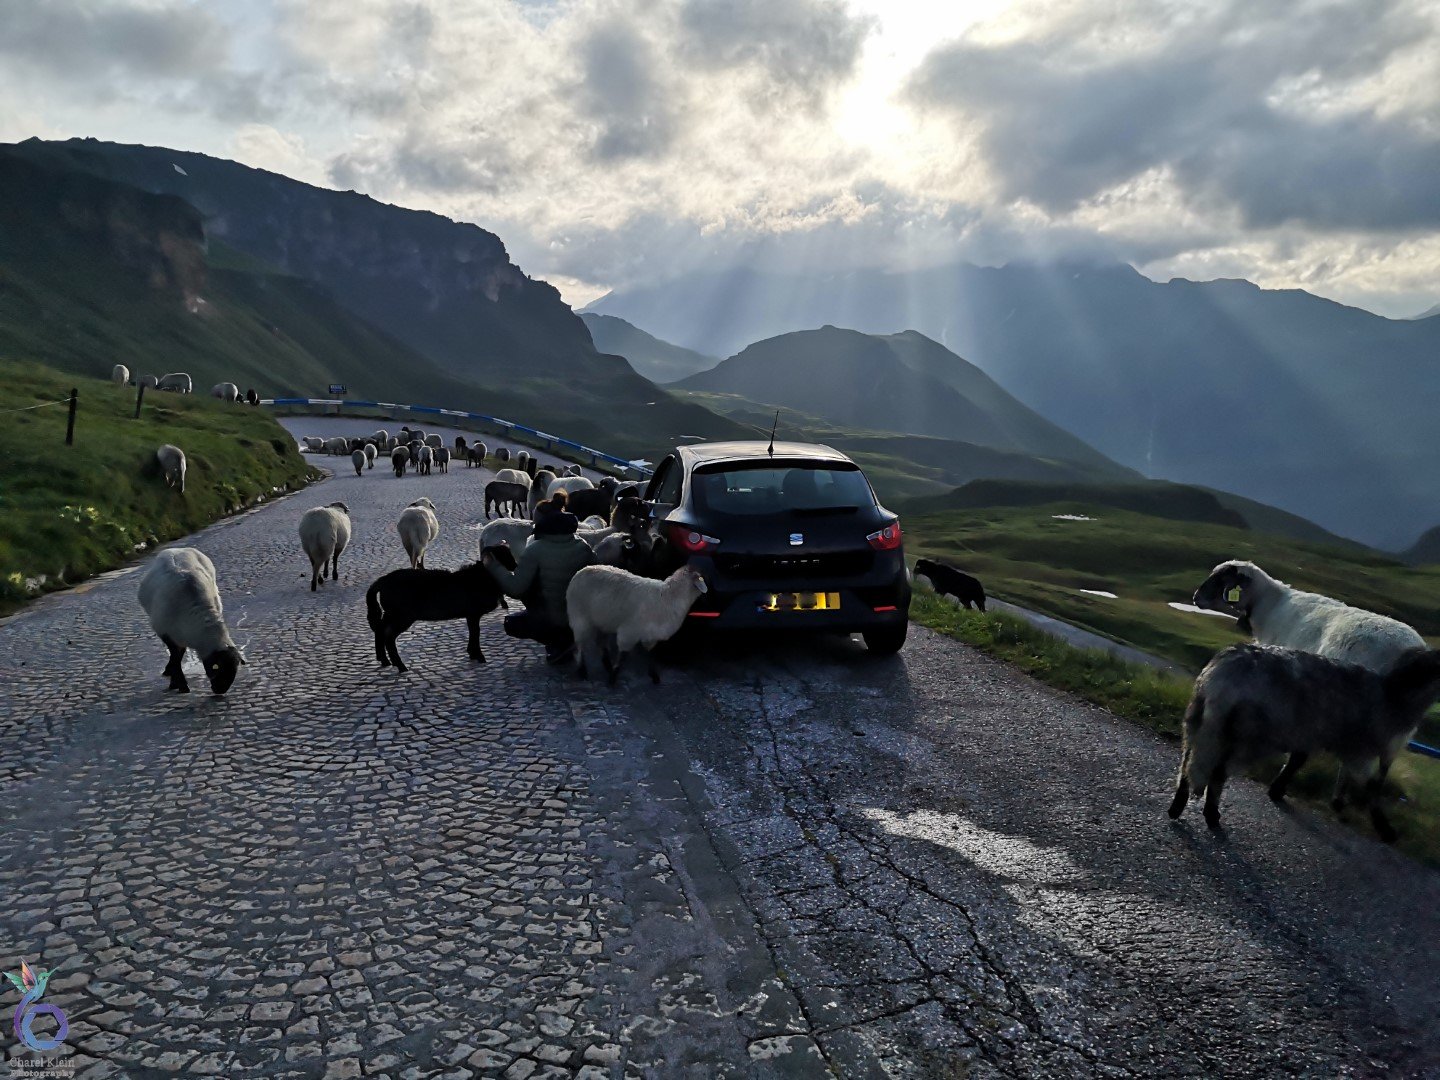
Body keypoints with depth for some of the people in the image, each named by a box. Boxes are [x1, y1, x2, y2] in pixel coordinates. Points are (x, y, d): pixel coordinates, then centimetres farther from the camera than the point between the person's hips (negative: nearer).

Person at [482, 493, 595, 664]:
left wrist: (492, 565, -7)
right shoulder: (583, 546, -5)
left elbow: (515, 587, -20)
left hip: (552, 621, -6)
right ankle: (566, 638, 12)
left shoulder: (536, 549, -18)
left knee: (511, 623, 22)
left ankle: (558, 642, 2)